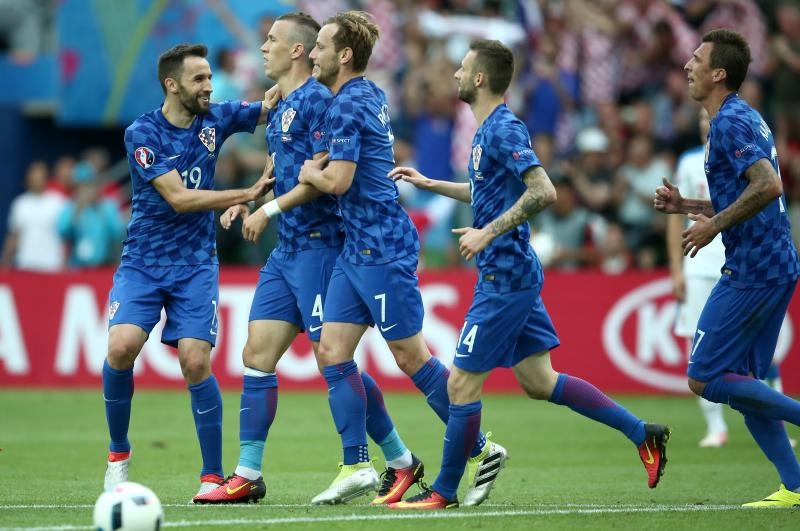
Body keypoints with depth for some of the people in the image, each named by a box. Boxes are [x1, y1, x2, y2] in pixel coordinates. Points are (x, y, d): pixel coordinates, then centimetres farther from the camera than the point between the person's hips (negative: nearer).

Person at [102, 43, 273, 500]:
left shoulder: (216, 118, 1)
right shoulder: (142, 133, -11)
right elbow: (179, 198, -19)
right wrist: (247, 195, -22)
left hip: (195, 265, 2)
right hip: (143, 262, -2)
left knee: (196, 362, -11)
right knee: (122, 346, -21)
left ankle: (213, 475, -1)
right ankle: (119, 454, 2)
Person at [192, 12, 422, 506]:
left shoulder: (317, 100, -13)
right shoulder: (282, 108, 16)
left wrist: (271, 210, -16)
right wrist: (249, 204, 9)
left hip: (318, 245, -9)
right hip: (288, 248, 10)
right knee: (257, 354, 4)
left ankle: (401, 461, 6)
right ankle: (247, 476, 6)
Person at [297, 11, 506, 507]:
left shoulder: (347, 105, -16)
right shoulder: (371, 95, 13)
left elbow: (338, 181, -24)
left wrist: (310, 173, -2)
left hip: (383, 248, -10)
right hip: (358, 248, 10)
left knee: (412, 357, -4)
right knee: (332, 351, 5)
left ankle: (482, 450, 5)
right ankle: (358, 466, 5)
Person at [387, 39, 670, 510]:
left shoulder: (503, 130, -16)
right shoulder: (488, 130, 14)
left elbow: (543, 192, -27)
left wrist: (488, 233, -24)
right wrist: (429, 184, 29)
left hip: (505, 278, -10)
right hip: (513, 274, 10)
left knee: (462, 383, -3)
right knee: (540, 382, 12)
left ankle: (445, 492, 6)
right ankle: (642, 433, 14)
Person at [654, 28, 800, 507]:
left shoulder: (730, 123, -14)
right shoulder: (747, 118, 18)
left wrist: (714, 225, -19)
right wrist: (686, 206, 17)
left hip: (752, 270, -10)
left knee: (705, 379, -6)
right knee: (741, 383, 11)